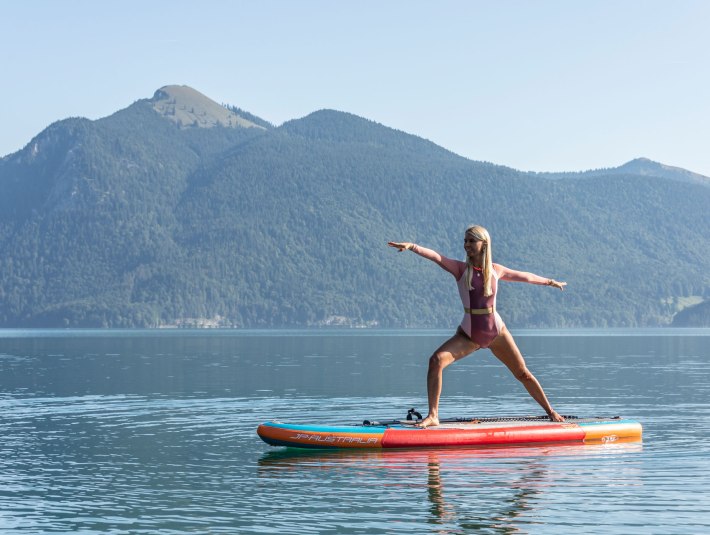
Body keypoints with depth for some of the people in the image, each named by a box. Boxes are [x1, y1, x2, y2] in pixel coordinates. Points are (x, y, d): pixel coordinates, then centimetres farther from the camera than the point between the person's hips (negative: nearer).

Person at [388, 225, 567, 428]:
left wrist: (549, 281, 33)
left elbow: (524, 276, 18)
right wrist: (412, 247, -39)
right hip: (468, 334, -1)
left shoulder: (495, 270, 1)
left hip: (497, 332, 1)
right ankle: (433, 415, -22)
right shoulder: (461, 269, -5)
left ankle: (550, 411, 27)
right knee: (436, 360, -23)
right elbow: (435, 256, -23)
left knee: (523, 373, 7)